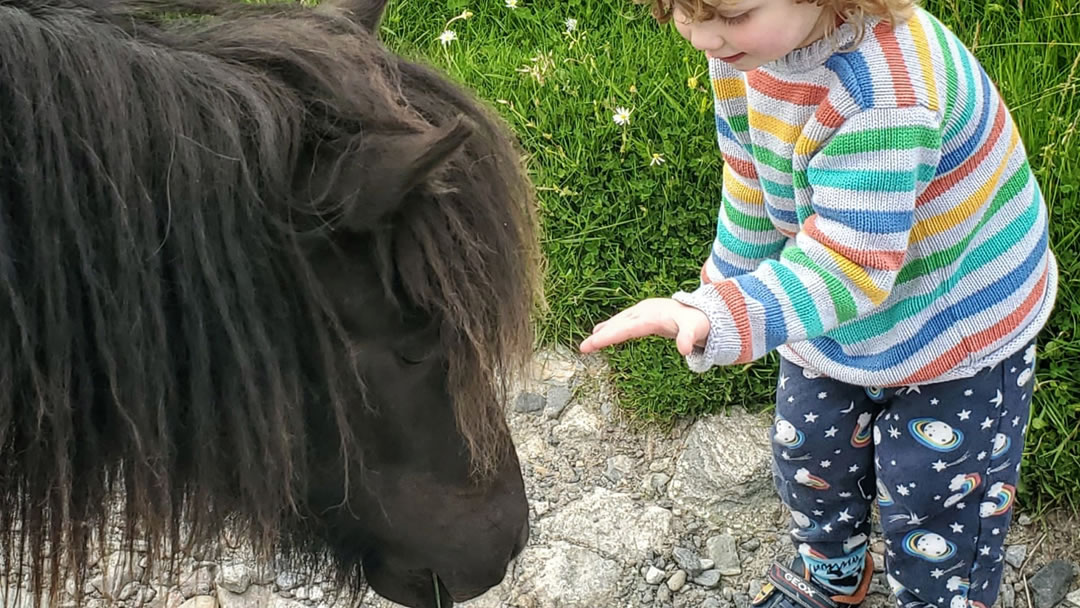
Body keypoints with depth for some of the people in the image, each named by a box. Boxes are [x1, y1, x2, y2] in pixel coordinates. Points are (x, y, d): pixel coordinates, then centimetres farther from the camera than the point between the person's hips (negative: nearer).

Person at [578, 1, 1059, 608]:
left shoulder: (887, 91, -40)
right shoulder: (745, 49, -16)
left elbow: (850, 263, -42)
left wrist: (715, 320, -56)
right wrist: (721, 289, 13)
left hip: (961, 325, -7)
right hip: (833, 318, 7)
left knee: (931, 504, 9)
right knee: (809, 457, 24)